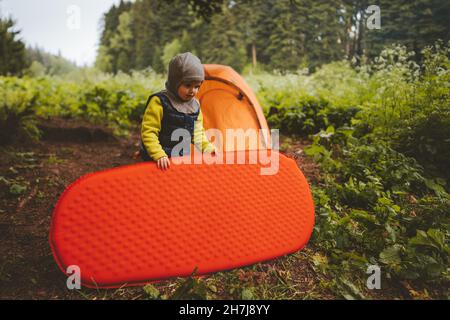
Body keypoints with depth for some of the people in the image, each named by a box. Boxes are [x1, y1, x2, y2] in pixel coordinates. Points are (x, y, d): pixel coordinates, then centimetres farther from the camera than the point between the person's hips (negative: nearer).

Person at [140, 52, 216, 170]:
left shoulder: (195, 105, 4)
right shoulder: (159, 102, -14)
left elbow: (198, 133, 15)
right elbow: (148, 132, -14)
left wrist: (208, 147, 2)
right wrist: (159, 155, -23)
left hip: (183, 159, 5)